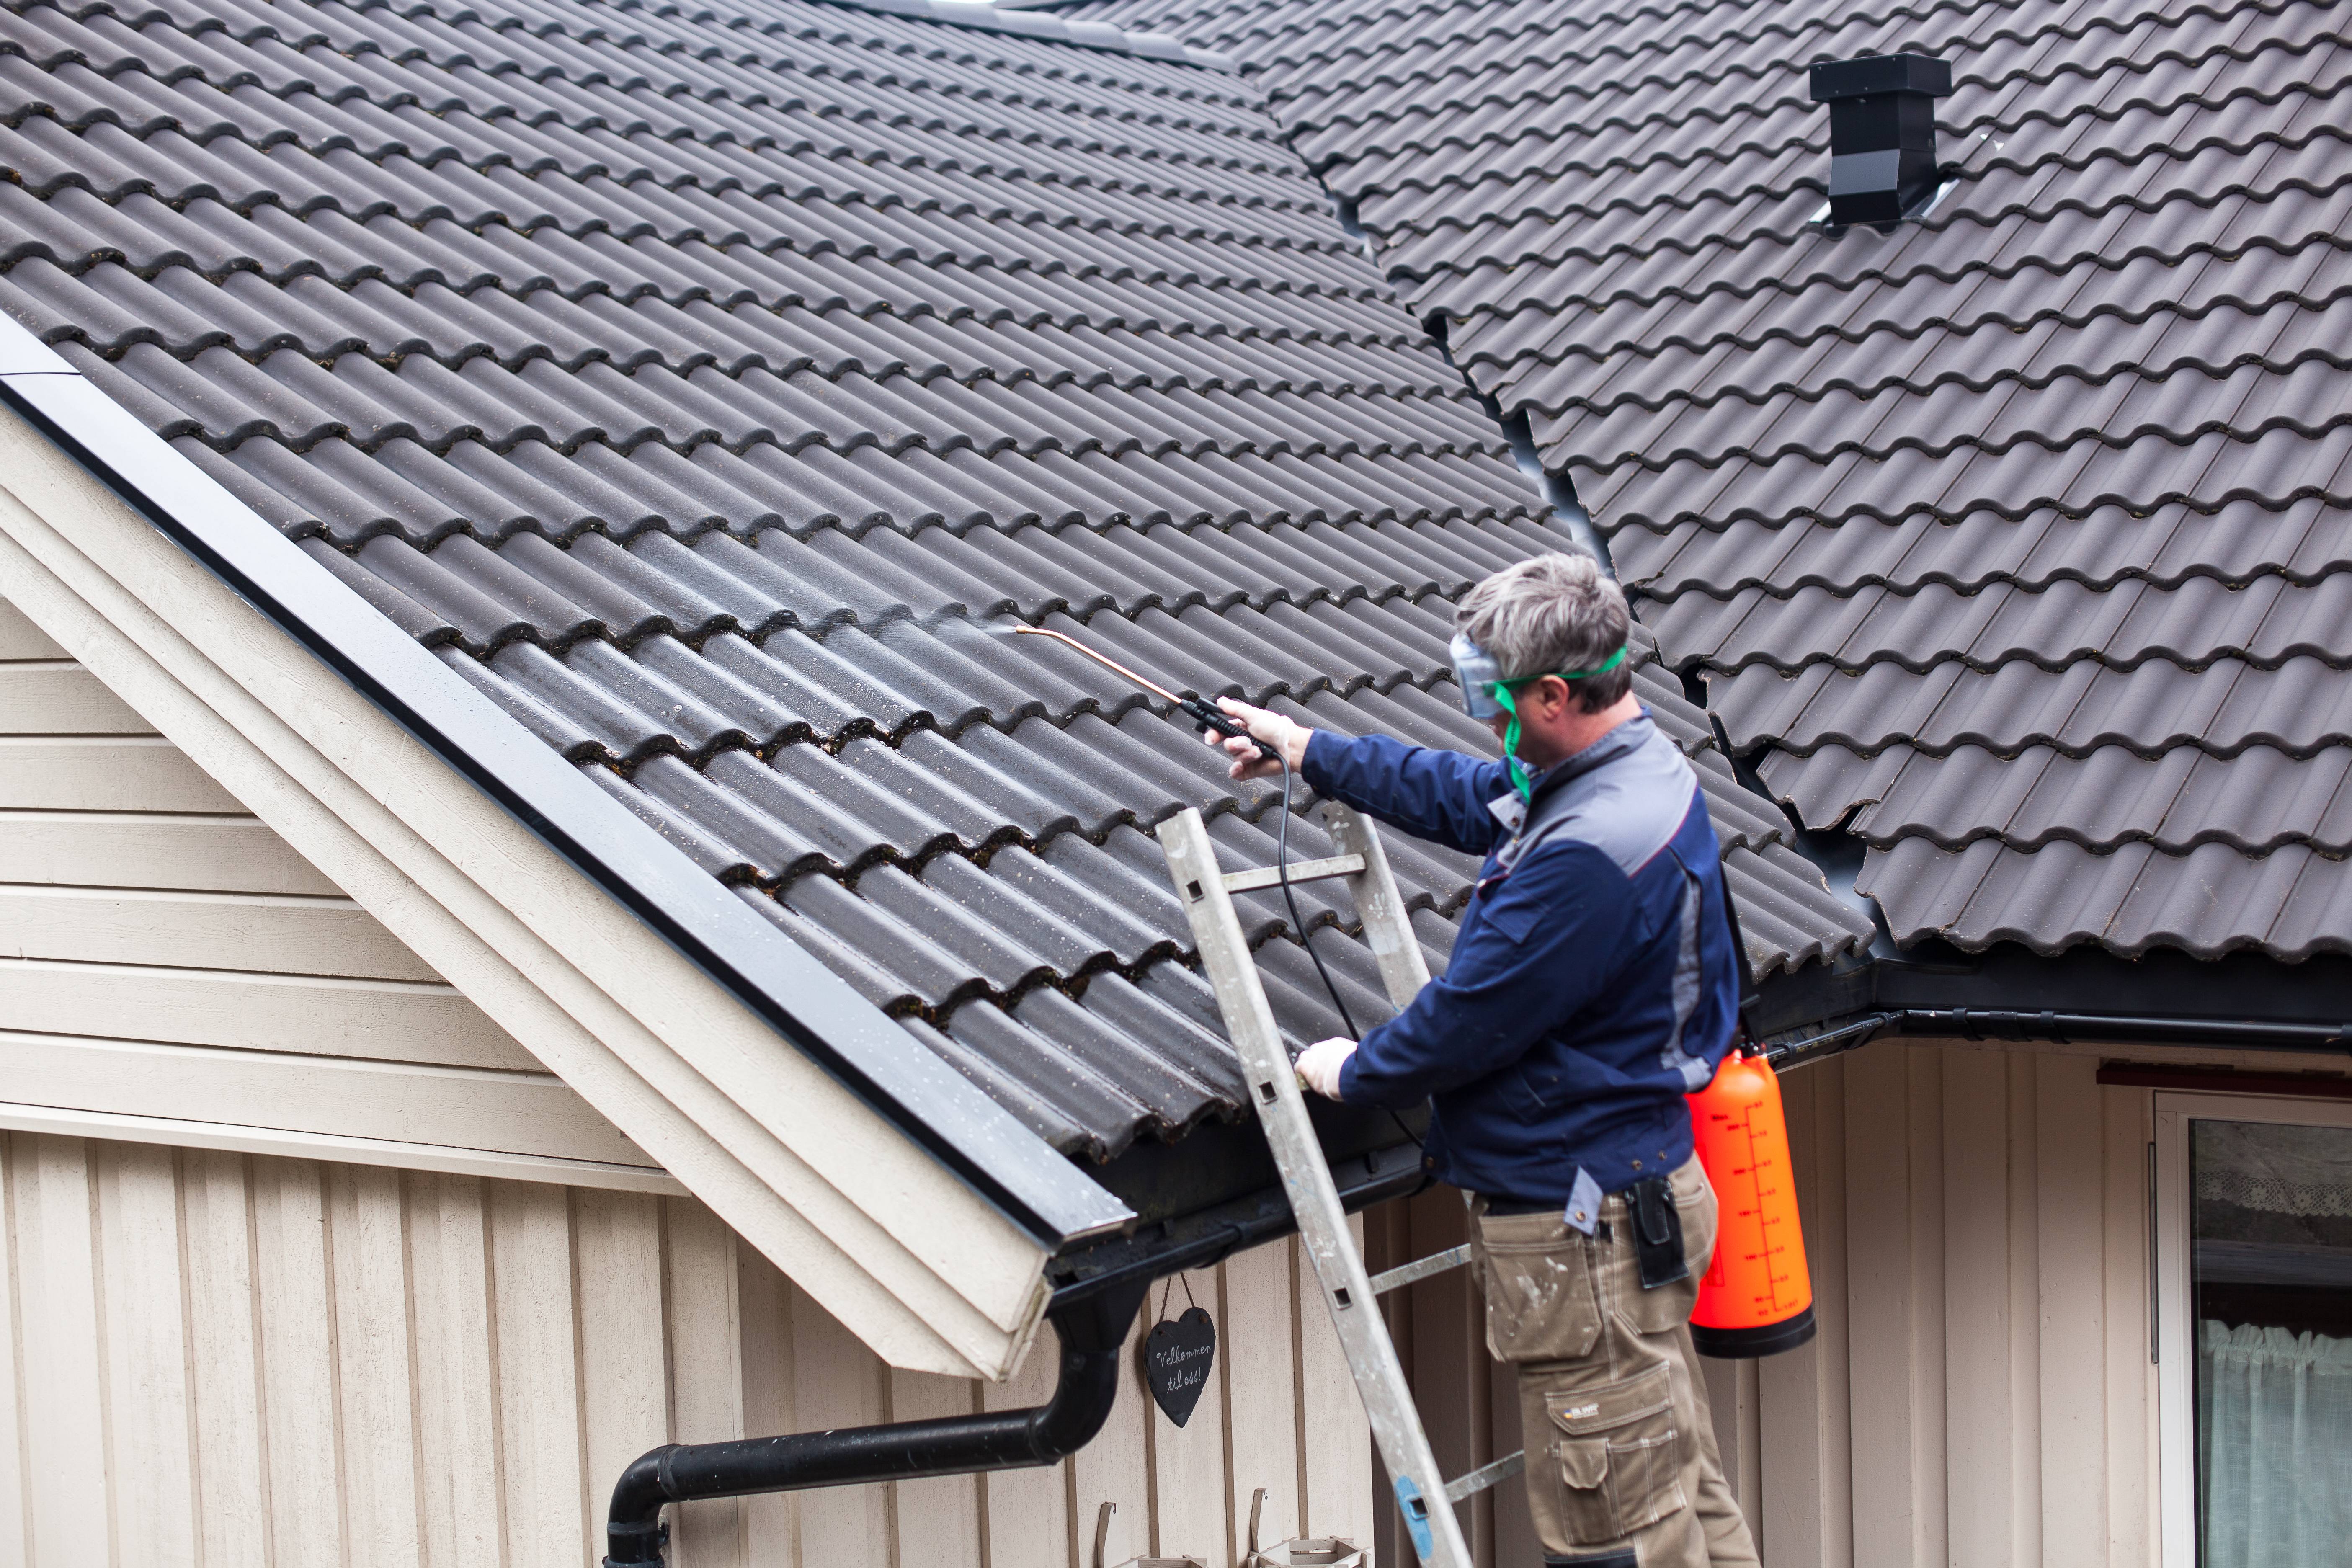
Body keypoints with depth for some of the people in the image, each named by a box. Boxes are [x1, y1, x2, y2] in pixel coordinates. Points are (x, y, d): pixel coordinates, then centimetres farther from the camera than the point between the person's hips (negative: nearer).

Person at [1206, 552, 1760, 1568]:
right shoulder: (1629, 769, 6)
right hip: (1631, 1187, 11)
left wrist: (1355, 1072, -1)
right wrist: (1308, 752, 28)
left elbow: (1470, 1019, -20)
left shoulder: (1589, 854, -28)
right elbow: (1460, 797, 22)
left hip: (1583, 1228, -11)